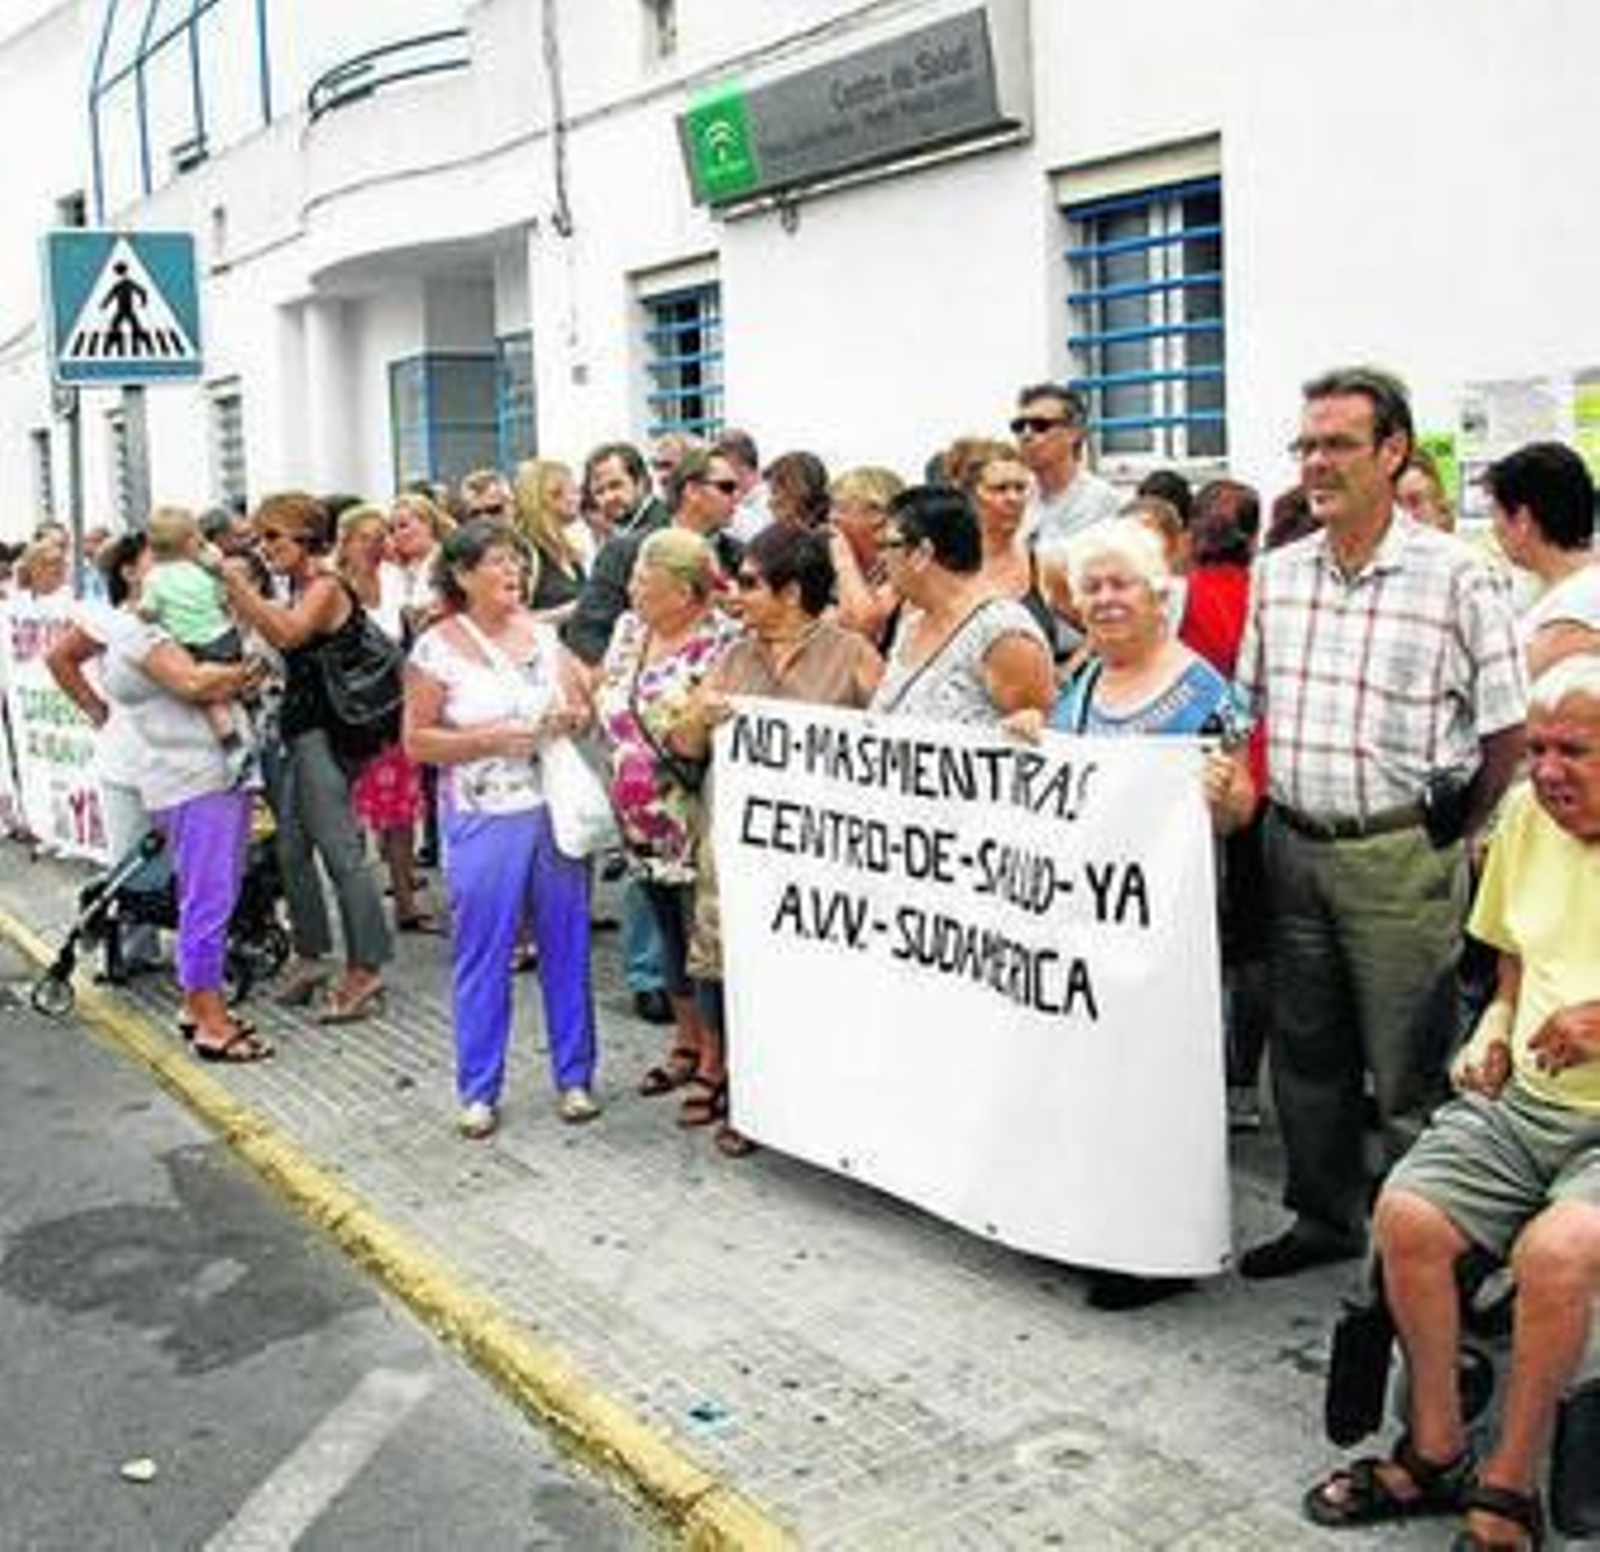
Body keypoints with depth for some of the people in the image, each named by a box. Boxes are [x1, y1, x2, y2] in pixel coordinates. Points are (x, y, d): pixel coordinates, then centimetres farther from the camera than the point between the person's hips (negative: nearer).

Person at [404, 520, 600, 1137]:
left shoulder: (543, 633, 7)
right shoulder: (437, 648, -5)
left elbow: (584, 704, 15)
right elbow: (417, 741, -5)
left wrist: (573, 718, -7)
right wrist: (489, 739, -16)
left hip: (557, 808, 4)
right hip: (483, 819, -3)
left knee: (567, 946, 9)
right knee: (484, 956, 4)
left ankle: (575, 1075, 23)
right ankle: (478, 1089, 17)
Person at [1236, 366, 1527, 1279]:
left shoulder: (1455, 577, -9)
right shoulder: (1277, 573, 8)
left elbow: (1508, 732, -6)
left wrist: (1453, 838, -2)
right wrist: (1265, 805, 9)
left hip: (1402, 858, -5)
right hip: (1294, 849, 6)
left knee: (1408, 1068, 3)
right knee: (1307, 1049, 16)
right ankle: (1325, 1216, 32)